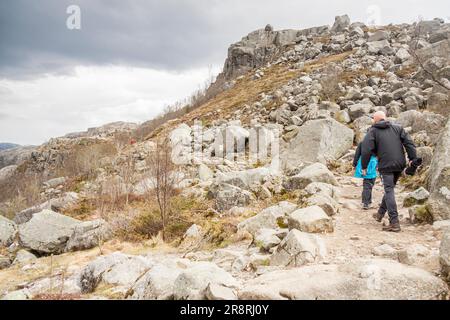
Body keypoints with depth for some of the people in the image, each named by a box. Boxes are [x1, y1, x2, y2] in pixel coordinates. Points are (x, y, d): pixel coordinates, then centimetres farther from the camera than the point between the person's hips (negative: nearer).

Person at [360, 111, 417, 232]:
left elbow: (366, 150, -7)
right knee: (389, 189, 19)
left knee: (389, 191, -5)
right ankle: (380, 213, 32)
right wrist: (412, 158, 3)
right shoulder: (397, 128, 13)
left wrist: (364, 166, 2)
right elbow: (409, 143, 4)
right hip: (400, 165, 5)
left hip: (386, 165, -5)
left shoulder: (373, 131, 1)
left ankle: (394, 223, -11)